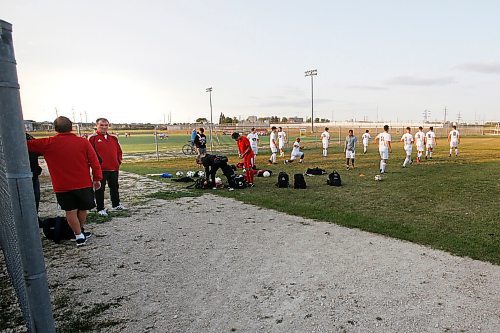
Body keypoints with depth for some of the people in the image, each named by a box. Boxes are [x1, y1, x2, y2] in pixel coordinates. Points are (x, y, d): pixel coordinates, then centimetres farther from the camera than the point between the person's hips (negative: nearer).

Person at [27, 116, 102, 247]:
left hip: (62, 186, -1)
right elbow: (94, 162, -5)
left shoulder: (48, 144, -6)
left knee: (71, 211, 8)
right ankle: (80, 231, 34)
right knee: (82, 208, 18)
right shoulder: (83, 142, -5)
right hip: (83, 183, 1)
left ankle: (79, 235, 10)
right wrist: (97, 178, 4)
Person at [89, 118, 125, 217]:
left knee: (114, 187, 18)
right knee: (100, 189, 3)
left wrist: (118, 161, 7)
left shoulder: (113, 138, 10)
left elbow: (119, 151, 16)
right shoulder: (93, 138, -6)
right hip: (100, 169, -5)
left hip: (114, 168, 5)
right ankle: (100, 209, 14)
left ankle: (116, 204, 34)